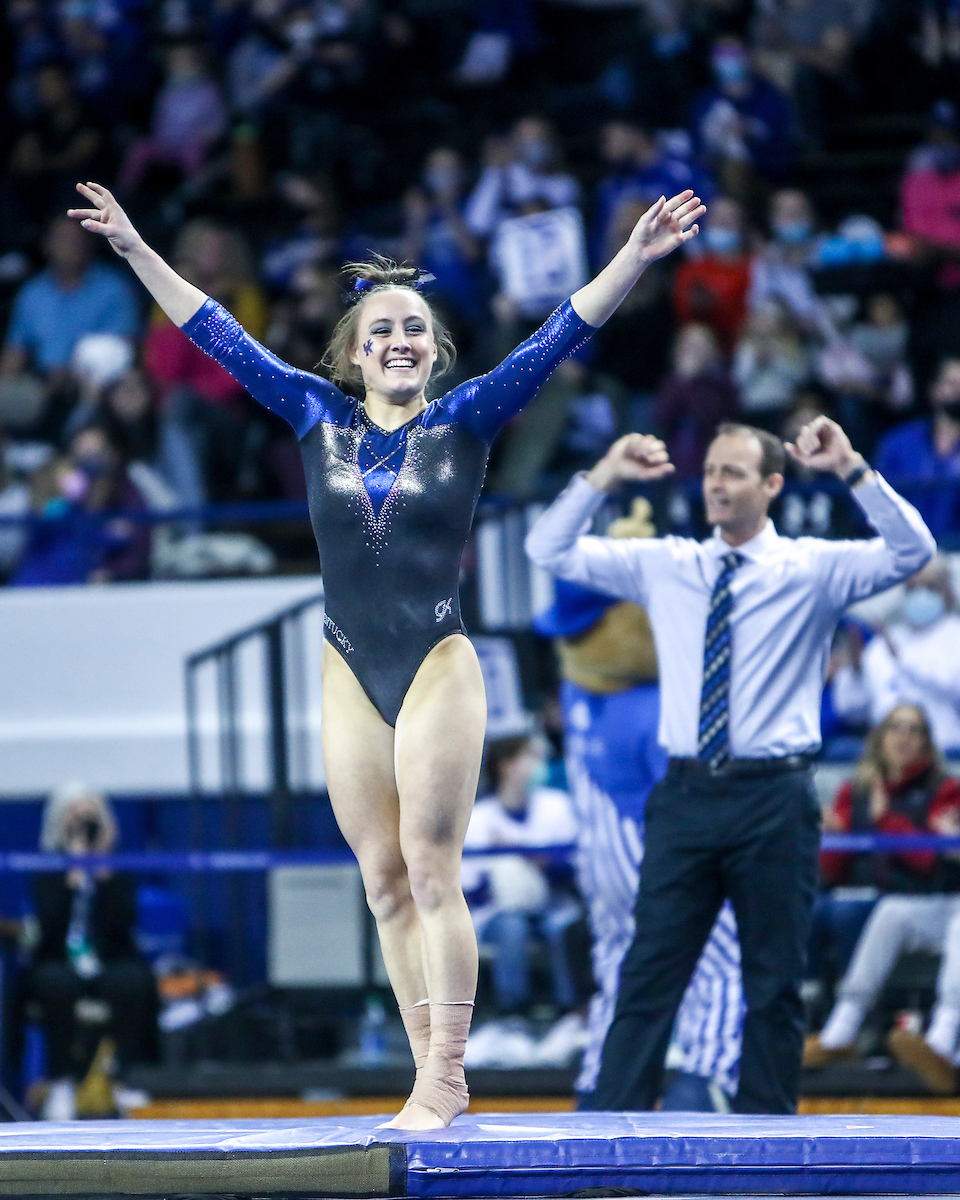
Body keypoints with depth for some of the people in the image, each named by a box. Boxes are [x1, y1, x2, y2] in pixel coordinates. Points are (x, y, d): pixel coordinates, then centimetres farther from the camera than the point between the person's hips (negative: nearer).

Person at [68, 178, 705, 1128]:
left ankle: (444, 1074, -6)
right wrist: (134, 250, 11)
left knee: (431, 874, -8)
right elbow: (220, 337, 11)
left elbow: (560, 336, -5)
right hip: (350, 679, 3)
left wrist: (637, 256, -14)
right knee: (384, 885, 4)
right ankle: (434, 1078, 8)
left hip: (438, 667, -3)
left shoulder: (465, 421, 1)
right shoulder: (319, 418, 8)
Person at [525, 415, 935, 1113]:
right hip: (686, 794, 2)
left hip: (775, 799, -2)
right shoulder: (663, 567, 10)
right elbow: (551, 551, 11)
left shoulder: (813, 569, 2)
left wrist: (855, 471, -21)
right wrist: (603, 480, -2)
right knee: (650, 976, -1)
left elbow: (911, 551, -11)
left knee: (776, 984, 4)